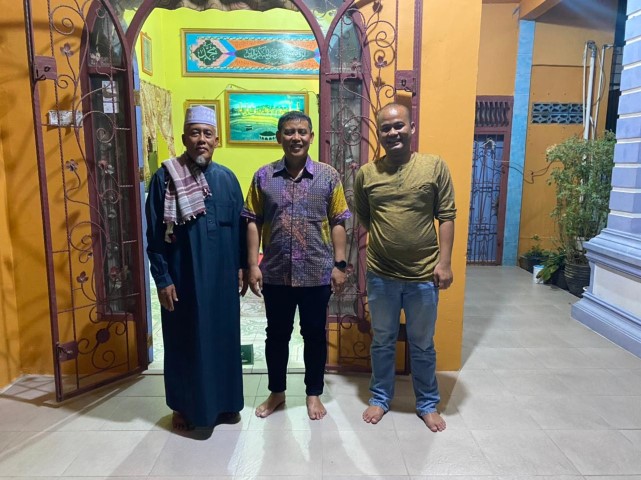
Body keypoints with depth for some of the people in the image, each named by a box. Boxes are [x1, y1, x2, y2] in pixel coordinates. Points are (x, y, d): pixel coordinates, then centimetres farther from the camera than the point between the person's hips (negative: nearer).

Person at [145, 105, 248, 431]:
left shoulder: (227, 178, 4)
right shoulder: (165, 178, -7)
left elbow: (240, 226, 9)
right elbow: (154, 235, -7)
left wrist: (242, 267, 6)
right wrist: (162, 279, -10)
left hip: (222, 276, 4)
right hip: (183, 278, -3)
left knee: (223, 338, 13)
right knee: (185, 342, 10)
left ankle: (223, 402, 32)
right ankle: (183, 407, 30)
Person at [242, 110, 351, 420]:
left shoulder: (328, 176, -1)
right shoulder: (263, 176, 1)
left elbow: (337, 223, 0)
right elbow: (253, 223, 2)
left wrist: (339, 264, -5)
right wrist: (253, 264, -4)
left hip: (317, 273, -1)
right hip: (275, 274, 1)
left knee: (314, 335, 12)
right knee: (276, 334, 15)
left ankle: (314, 393, 32)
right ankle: (276, 392, 35)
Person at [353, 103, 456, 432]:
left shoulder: (435, 166, -4)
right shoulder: (366, 174, 0)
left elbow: (447, 217, -4)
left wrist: (444, 261, -9)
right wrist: (383, 238, 4)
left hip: (424, 275, -1)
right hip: (381, 275, 1)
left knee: (422, 345, 15)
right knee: (382, 341, 17)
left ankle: (428, 403, 36)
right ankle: (380, 398, 36)